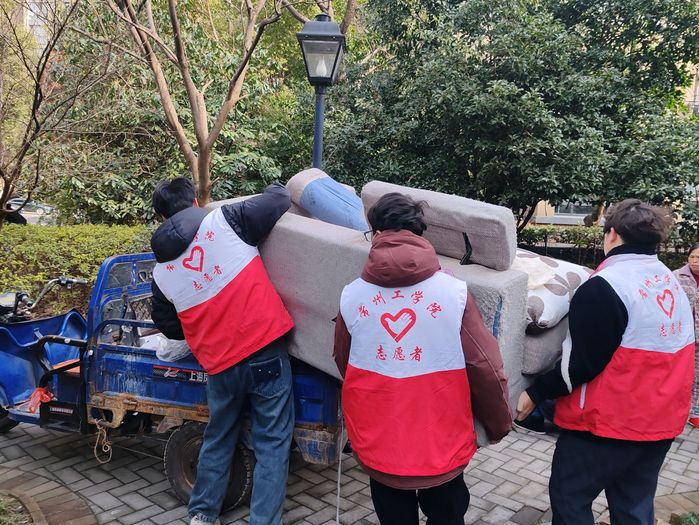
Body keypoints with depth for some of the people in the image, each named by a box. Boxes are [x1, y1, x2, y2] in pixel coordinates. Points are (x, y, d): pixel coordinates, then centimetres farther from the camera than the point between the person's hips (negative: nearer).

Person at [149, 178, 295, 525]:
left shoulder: (161, 272, 7)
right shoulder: (222, 220, -6)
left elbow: (170, 328, 18)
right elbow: (280, 199, -3)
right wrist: (275, 187, 20)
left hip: (219, 363, 4)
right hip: (264, 349, -3)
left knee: (218, 439, 25)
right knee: (272, 443, 8)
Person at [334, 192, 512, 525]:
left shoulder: (351, 296, -8)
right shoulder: (454, 292, -14)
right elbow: (485, 369, -9)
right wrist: (499, 424, 9)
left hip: (377, 443, 1)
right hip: (442, 442, -1)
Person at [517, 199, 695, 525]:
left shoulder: (604, 286, -20)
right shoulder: (673, 283, 7)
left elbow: (582, 362, -20)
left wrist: (536, 393, -11)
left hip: (608, 423, -8)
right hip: (660, 422, 8)